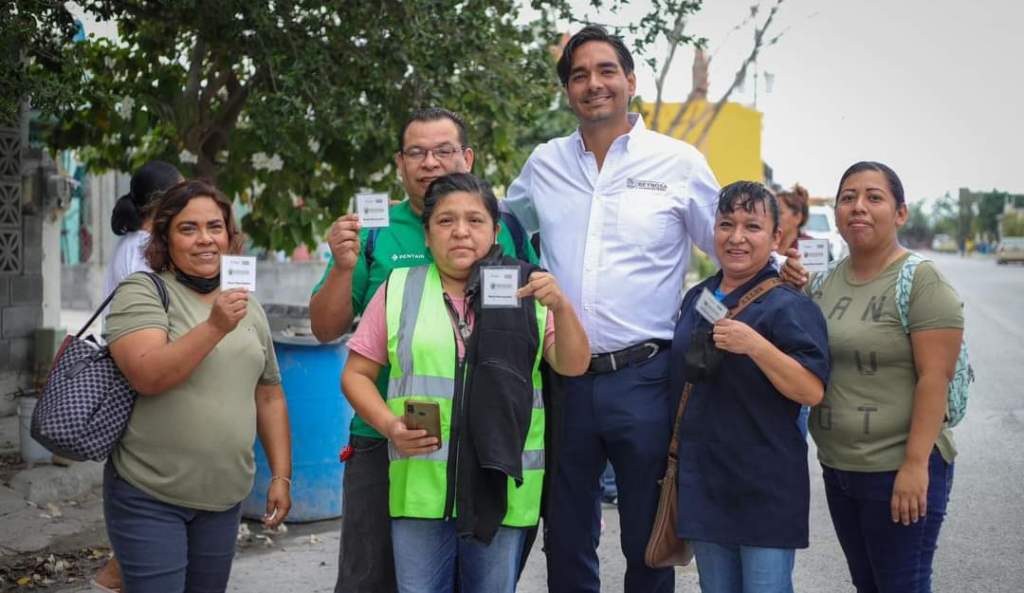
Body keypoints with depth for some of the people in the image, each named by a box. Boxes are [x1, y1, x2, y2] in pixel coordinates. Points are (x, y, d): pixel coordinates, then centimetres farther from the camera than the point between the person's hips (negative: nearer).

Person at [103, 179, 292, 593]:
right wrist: (215, 327, -29)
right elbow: (146, 376, -21)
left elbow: (269, 396, 15)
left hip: (224, 498, 5)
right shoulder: (142, 292, -6)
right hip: (149, 497, -5)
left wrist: (281, 476, 10)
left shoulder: (248, 308, 10)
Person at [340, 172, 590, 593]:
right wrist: (390, 425, -9)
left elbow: (574, 366, -1)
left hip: (502, 488, 0)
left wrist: (560, 307, -18)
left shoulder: (525, 291, 5)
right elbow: (357, 374, 8)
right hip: (420, 488, 0)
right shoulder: (399, 290, 6)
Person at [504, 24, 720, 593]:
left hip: (645, 378, -2)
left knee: (650, 543, 10)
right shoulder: (544, 163, 8)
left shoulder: (679, 162, 0)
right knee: (566, 543, 14)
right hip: (564, 379, 3)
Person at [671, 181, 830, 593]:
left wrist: (755, 345, -30)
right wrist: (677, 458, 20)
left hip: (765, 486, -6)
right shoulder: (697, 298, 11)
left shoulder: (789, 306, -10)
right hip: (702, 478, 6)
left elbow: (812, 391, -19)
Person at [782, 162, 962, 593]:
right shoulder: (829, 281, 8)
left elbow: (935, 377, -17)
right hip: (836, 466, 7)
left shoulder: (922, 281, -12)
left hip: (897, 470, -7)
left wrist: (916, 464, -22)